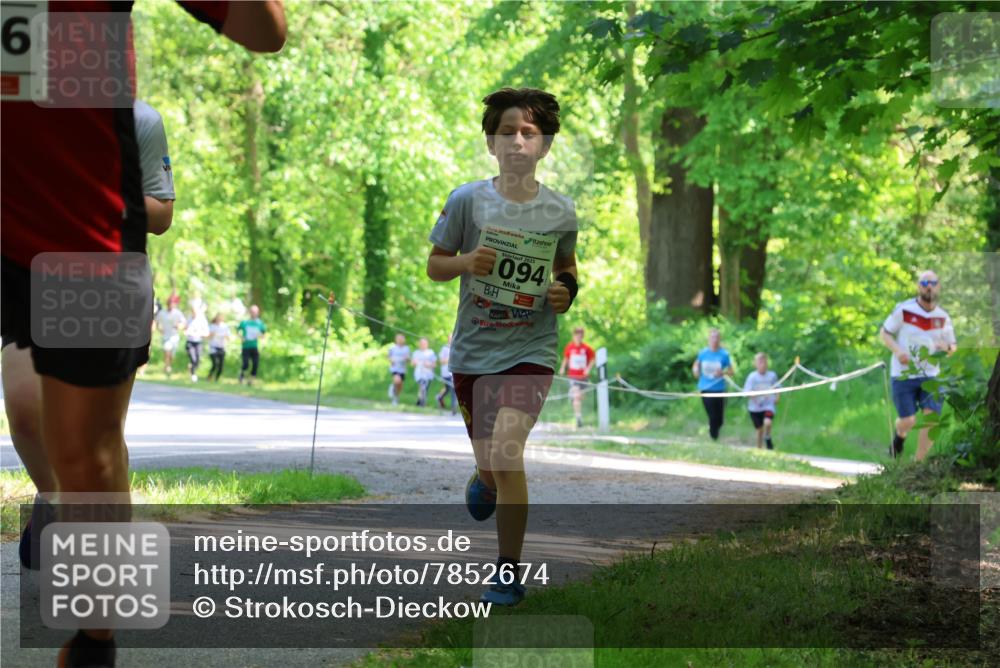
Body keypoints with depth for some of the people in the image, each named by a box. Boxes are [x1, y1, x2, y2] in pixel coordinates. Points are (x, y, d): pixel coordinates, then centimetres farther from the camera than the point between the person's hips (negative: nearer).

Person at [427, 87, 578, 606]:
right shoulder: (467, 201, -4)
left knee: (505, 451, -21)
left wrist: (566, 291, -4)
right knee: (490, 464, 12)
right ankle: (485, 481, 53)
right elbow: (434, 265, 5)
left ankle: (509, 572, -8)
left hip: (531, 350, -1)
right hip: (472, 350, 2)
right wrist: (466, 262, -15)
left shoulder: (560, 212, 0)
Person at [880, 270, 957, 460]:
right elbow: (884, 332, 0)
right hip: (903, 375, -3)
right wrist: (897, 350, -18)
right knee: (909, 421, -5)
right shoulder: (904, 310, -8)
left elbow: (952, 345, 14)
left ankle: (918, 463, 2)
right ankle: (900, 435, 34)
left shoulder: (943, 317, 2)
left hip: (930, 375, 3)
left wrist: (948, 348, -12)